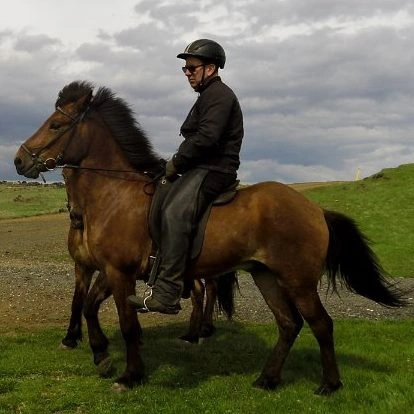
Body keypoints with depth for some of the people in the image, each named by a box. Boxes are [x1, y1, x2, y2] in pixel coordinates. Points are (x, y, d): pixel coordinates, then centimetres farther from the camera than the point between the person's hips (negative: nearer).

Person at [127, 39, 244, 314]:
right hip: (200, 168, 12)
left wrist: (176, 163, -13)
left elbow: (207, 137, -21)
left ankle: (166, 294, -41)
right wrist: (178, 163, 10)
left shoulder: (219, 94, -7)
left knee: (175, 212, -32)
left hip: (213, 170, -12)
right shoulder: (209, 96, 27)